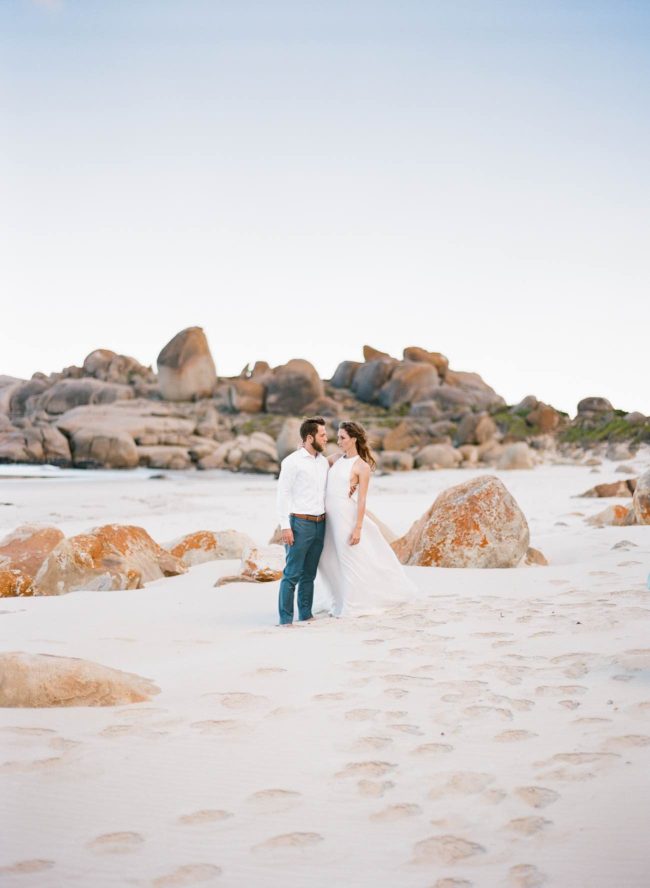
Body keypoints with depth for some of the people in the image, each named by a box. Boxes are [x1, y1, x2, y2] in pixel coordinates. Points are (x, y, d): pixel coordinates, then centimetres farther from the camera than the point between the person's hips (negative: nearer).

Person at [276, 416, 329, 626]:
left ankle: (306, 615, 17)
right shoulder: (292, 461, -8)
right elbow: (283, 494, -10)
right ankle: (286, 619, -3)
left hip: (320, 524, 6)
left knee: (309, 574, 11)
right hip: (300, 524, -6)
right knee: (292, 574, -6)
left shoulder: (324, 462, 12)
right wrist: (285, 526, -15)